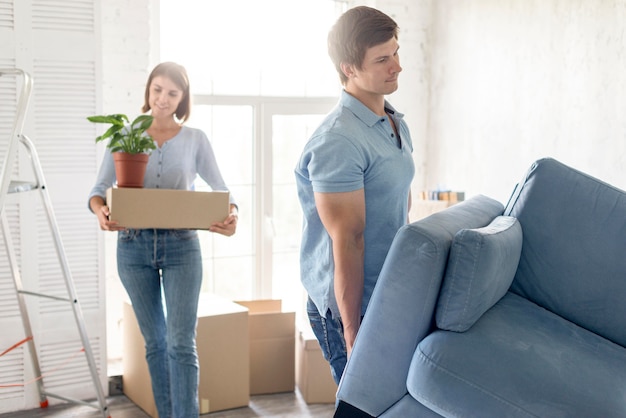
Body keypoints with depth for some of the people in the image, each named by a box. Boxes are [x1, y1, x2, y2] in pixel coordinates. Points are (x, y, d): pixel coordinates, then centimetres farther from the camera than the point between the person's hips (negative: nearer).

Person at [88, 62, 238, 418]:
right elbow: (100, 188, -1)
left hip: (181, 245, -1)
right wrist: (101, 210, -25)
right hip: (134, 246, 2)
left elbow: (220, 188, 2)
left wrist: (231, 215, -21)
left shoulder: (195, 139, 3)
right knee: (155, 342, 11)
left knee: (181, 343, -7)